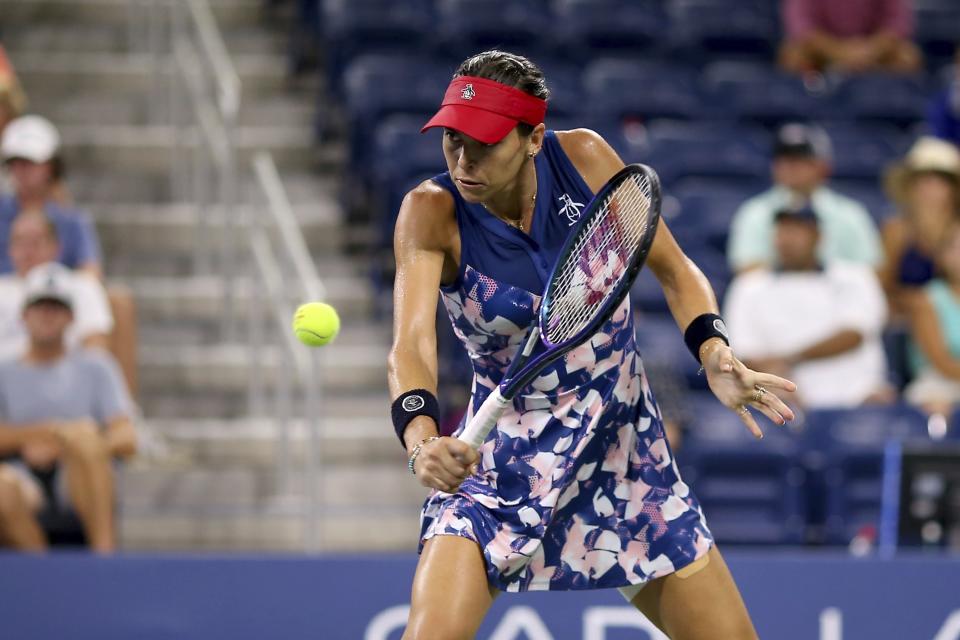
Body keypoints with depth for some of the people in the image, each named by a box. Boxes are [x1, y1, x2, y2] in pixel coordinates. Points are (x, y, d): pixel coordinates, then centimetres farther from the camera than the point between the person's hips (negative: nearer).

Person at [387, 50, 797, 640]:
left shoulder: (585, 159, -11)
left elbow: (674, 269, 0)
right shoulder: (432, 214, -18)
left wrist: (714, 352, -19)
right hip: (503, 458, -2)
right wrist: (421, 441, -51)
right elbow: (411, 345, -31)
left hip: (625, 446, 3)